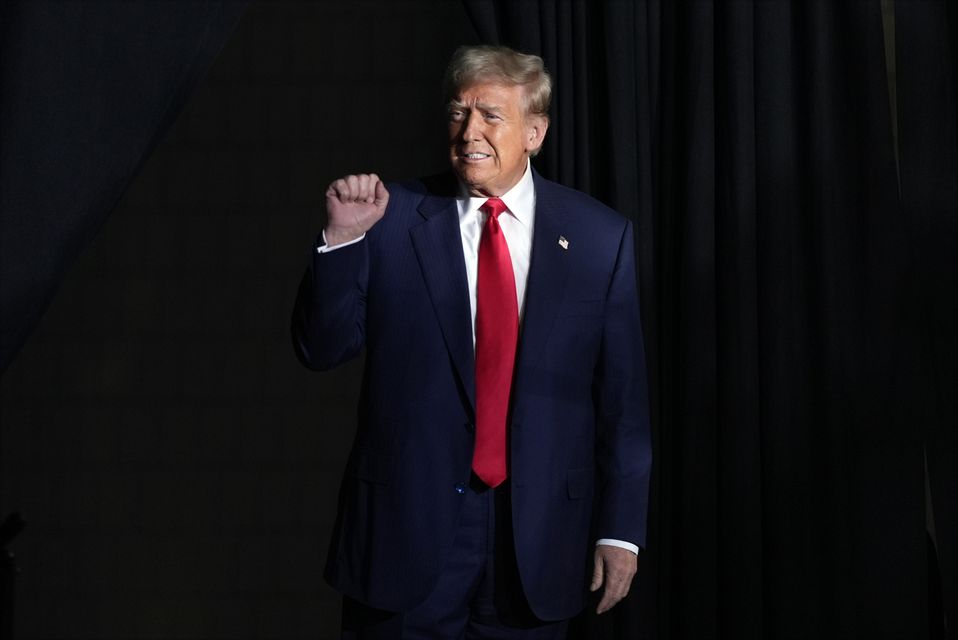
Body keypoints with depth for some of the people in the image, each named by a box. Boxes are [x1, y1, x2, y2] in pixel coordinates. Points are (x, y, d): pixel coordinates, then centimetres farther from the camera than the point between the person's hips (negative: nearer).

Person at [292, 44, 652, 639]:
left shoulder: (599, 236, -1)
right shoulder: (393, 218, -3)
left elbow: (623, 395, 1)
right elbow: (321, 349, -3)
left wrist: (621, 528, 0)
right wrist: (344, 236, -16)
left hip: (538, 542, 1)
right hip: (406, 529, -1)